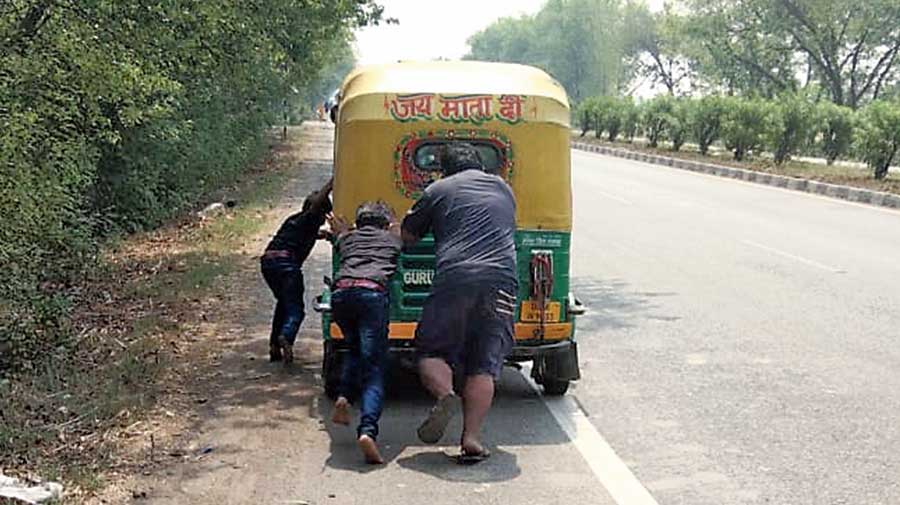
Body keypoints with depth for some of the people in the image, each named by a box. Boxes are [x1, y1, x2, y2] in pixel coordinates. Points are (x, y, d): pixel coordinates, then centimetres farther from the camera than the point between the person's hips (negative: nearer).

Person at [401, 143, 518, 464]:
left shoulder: (438, 190, 15)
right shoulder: (502, 188, 26)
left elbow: (407, 237, 23)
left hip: (455, 278, -2)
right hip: (502, 279, 3)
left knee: (431, 351, 12)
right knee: (484, 365, 4)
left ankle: (445, 395, -16)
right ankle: (471, 438, -6)